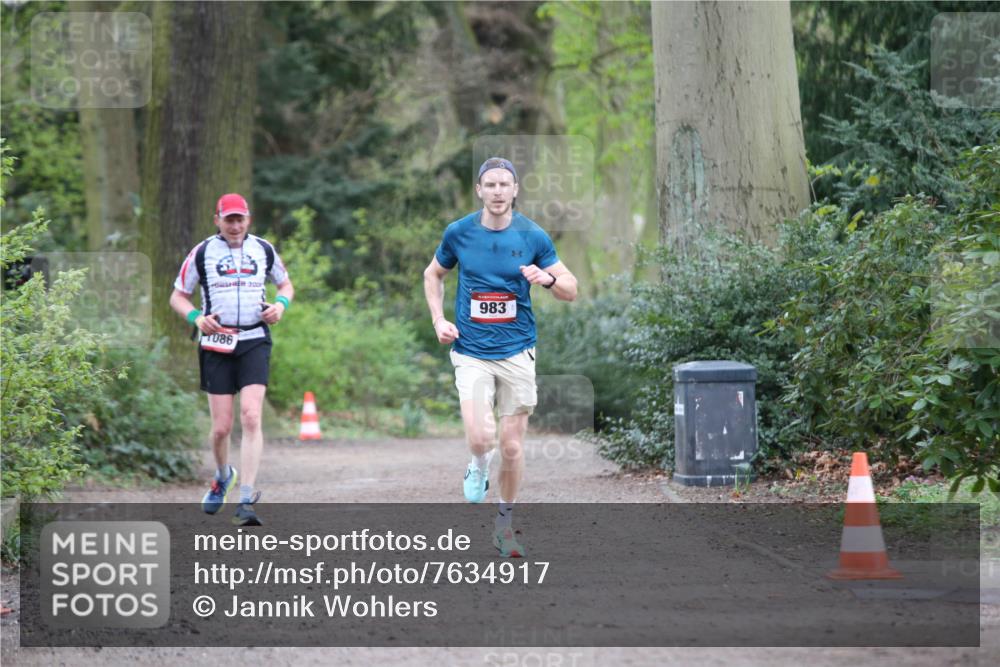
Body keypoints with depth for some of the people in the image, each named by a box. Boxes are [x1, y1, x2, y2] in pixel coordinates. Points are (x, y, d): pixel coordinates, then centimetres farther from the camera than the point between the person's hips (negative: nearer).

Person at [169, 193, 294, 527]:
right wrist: (196, 318, -12)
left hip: (255, 342, 0)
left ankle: (246, 502, -17)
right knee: (221, 427, -1)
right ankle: (223, 476, 33)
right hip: (217, 345, 0)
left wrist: (281, 304, -1)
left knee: (251, 417, -16)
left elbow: (286, 284, 22)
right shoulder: (202, 253, 2)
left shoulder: (264, 249, 8)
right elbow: (178, 296, 8)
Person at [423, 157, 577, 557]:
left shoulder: (532, 236, -2)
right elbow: (433, 275, 17)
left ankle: (504, 523, 23)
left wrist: (548, 279, -19)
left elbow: (571, 291, 3)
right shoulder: (458, 233, -1)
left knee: (512, 446, 4)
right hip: (471, 353, -1)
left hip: (517, 352, 1)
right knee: (481, 438, -19)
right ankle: (479, 466, 17)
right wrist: (438, 320, 3)